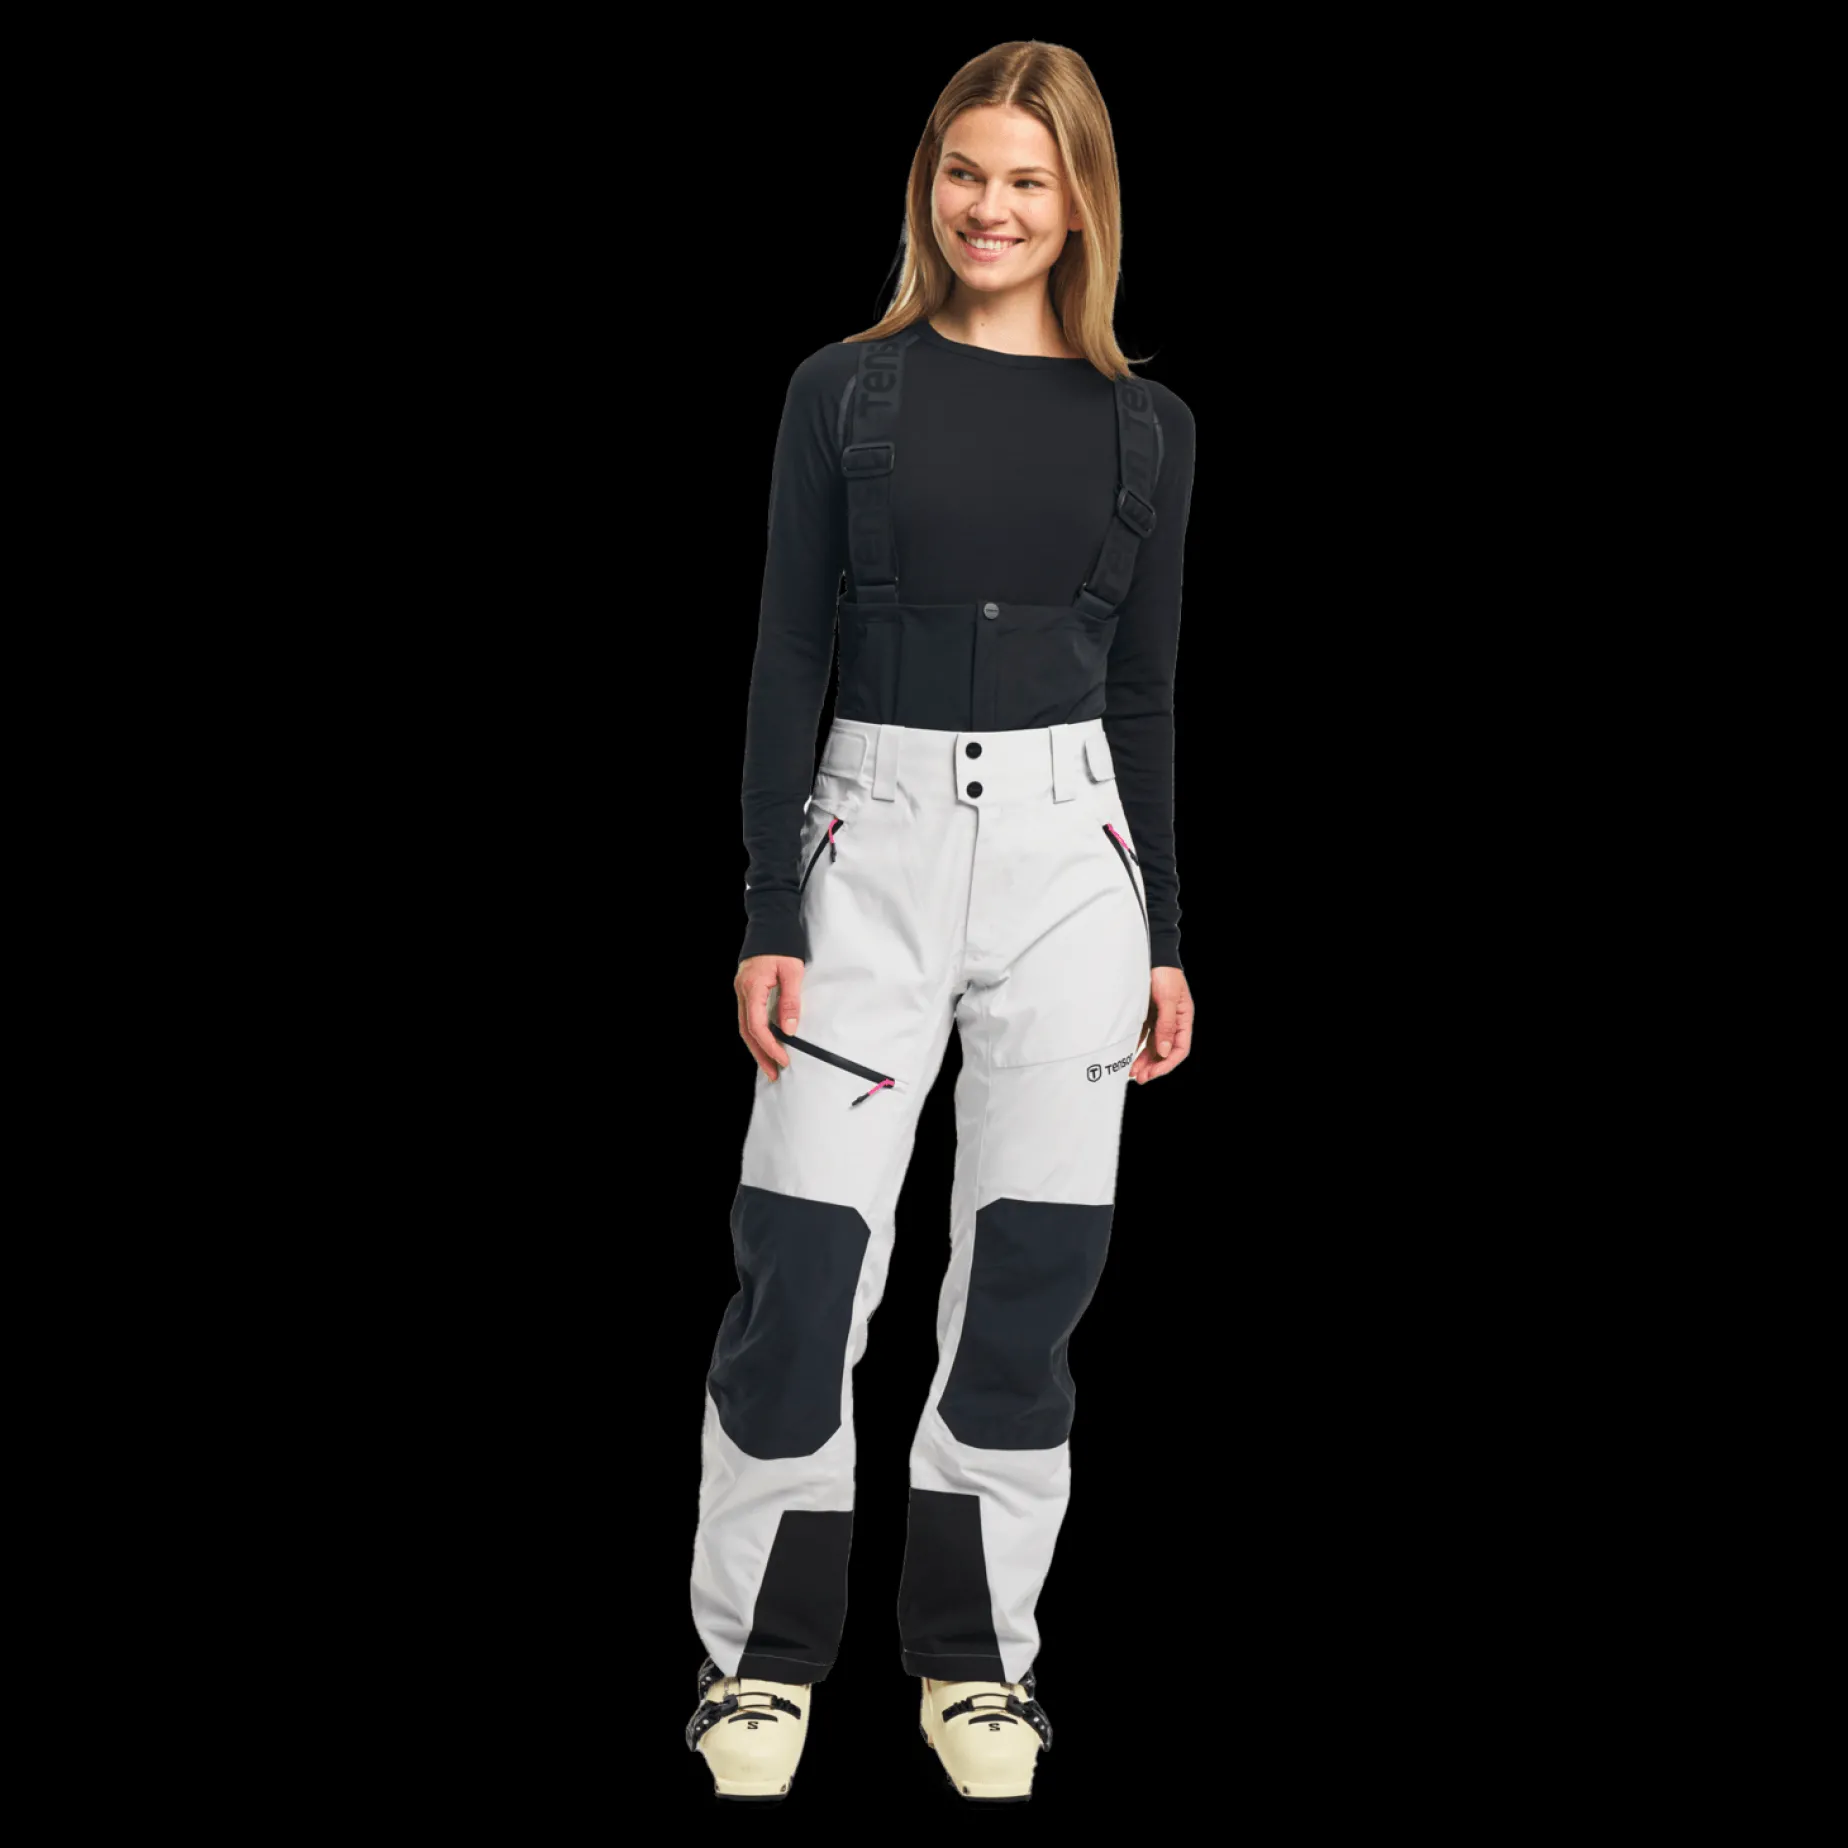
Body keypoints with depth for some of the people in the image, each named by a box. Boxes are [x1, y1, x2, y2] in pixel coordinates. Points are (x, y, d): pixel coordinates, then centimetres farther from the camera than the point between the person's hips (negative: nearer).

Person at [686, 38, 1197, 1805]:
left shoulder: (1143, 426, 7)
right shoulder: (845, 390, 2)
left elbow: (1146, 693, 10)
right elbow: (786, 660, 0)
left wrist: (1164, 936, 8)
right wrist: (766, 918, -5)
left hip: (1069, 846, 2)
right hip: (874, 835, -1)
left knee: (1032, 1268, 4)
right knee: (802, 1260, -4)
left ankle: (975, 1657, 19)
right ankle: (762, 1657, 12)